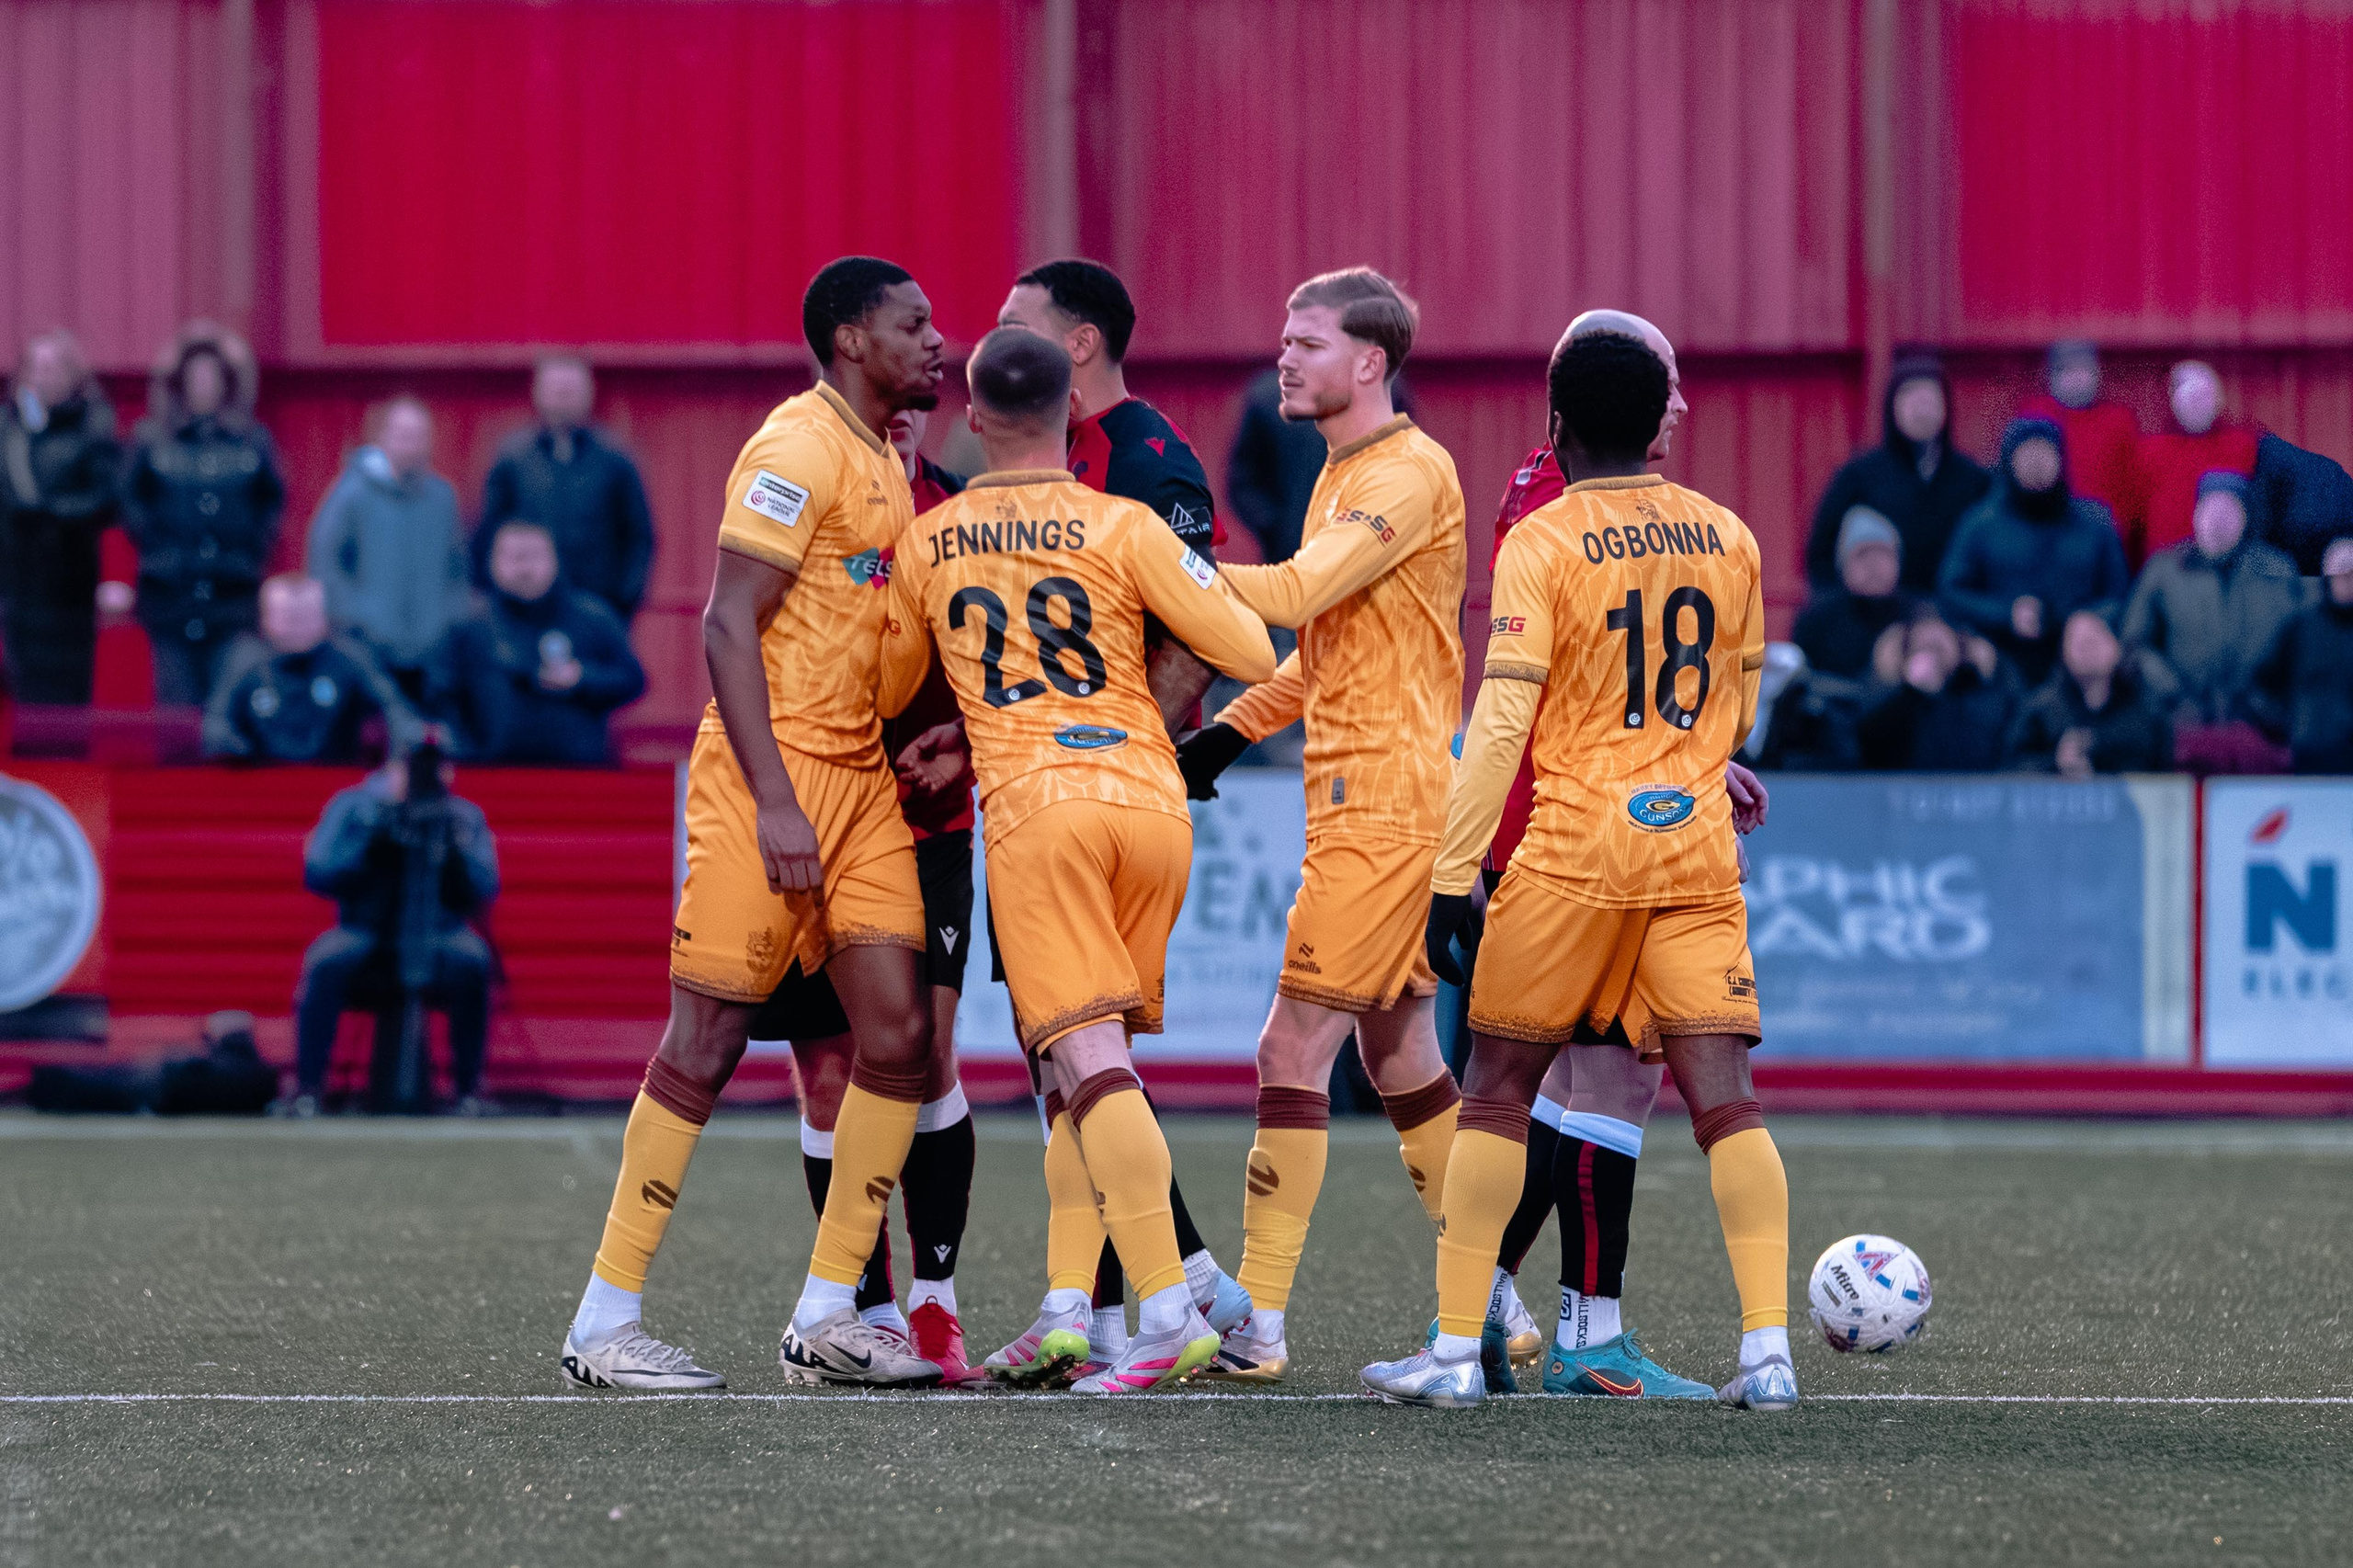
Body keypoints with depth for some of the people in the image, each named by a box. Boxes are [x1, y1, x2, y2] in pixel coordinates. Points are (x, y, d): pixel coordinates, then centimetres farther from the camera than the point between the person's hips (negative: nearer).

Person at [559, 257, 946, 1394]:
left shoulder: (886, 463, 18)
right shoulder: (799, 449, -11)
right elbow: (727, 627, -17)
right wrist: (773, 802, -22)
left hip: (862, 777, 9)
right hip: (772, 775, -9)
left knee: (898, 1033, -1)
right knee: (706, 1041, -6)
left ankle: (826, 1319, 5)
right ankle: (604, 1325, 0)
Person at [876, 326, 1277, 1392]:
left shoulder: (926, 545, 11)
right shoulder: (1123, 527, 5)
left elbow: (889, 691, 25)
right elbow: (1252, 655, 2)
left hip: (1034, 808, -2)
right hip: (1152, 801, 2)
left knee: (1087, 1055, -11)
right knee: (1091, 1061, 13)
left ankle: (1170, 1310, -24)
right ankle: (1067, 1309, 5)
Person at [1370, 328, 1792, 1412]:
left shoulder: (1540, 543, -7)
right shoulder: (1728, 539, 8)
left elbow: (1500, 721, -13)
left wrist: (1454, 877, -12)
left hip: (1575, 845, -3)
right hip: (1698, 847, 3)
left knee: (1497, 1087, 7)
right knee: (1721, 1093, 1)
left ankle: (1456, 1351, 6)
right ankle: (1767, 1350, -8)